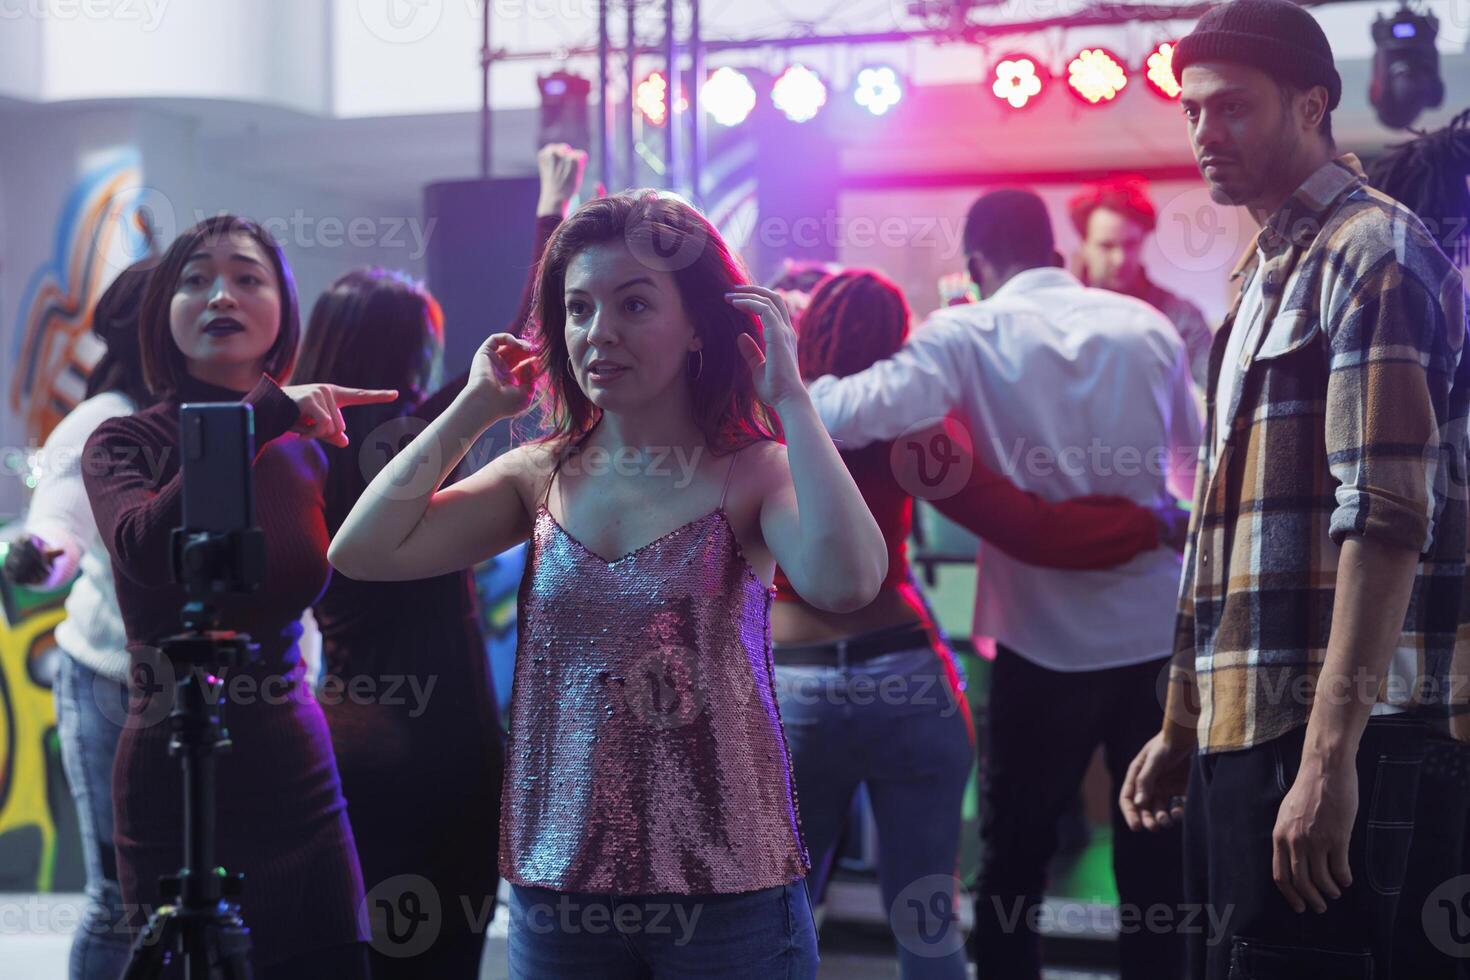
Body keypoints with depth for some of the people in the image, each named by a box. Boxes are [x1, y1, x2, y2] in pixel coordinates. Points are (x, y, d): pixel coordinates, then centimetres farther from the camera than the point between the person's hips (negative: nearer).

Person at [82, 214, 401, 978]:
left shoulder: (308, 448, 7)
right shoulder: (124, 443, -3)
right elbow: (142, 548, -23)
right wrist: (261, 417, -25)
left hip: (291, 769, 3)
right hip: (172, 769, -2)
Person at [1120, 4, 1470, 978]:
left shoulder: (1374, 256, -9)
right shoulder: (1267, 272, 20)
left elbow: (1387, 518, -19)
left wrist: (1329, 754, -24)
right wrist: (1183, 726, 21)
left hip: (1320, 739, -9)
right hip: (1239, 728, 9)